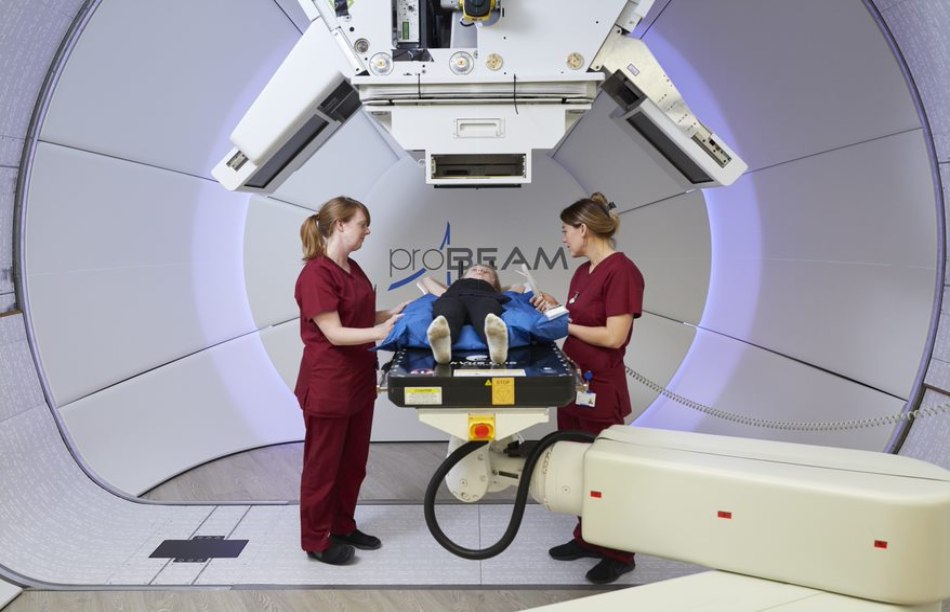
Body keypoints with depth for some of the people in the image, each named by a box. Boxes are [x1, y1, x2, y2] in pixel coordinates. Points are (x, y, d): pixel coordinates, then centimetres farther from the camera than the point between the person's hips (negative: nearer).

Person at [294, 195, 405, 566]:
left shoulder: (353, 269, 9)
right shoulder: (316, 274, -19)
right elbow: (334, 333, -23)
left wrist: (394, 313, 1)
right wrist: (379, 332, -33)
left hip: (359, 380, 9)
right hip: (327, 385, -9)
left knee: (353, 462, 18)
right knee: (323, 463, 6)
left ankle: (343, 527, 34)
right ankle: (316, 540, 21)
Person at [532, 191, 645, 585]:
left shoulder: (621, 271, -18)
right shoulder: (582, 272, 9)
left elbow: (613, 336, -23)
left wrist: (564, 323, -14)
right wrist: (556, 308, 0)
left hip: (601, 389, -9)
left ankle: (618, 553, 21)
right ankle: (587, 537, 34)